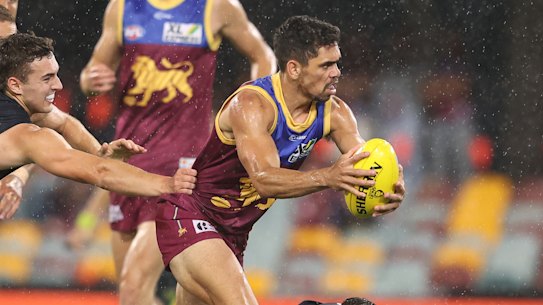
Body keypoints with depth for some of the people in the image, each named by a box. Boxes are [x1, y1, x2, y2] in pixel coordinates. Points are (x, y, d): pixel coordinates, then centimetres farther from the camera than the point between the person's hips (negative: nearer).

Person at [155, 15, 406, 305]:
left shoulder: (334, 113, -6)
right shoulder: (251, 104, -27)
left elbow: (365, 166, -14)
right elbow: (264, 179, -40)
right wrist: (327, 177, -55)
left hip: (233, 232, 8)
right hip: (188, 215, -8)